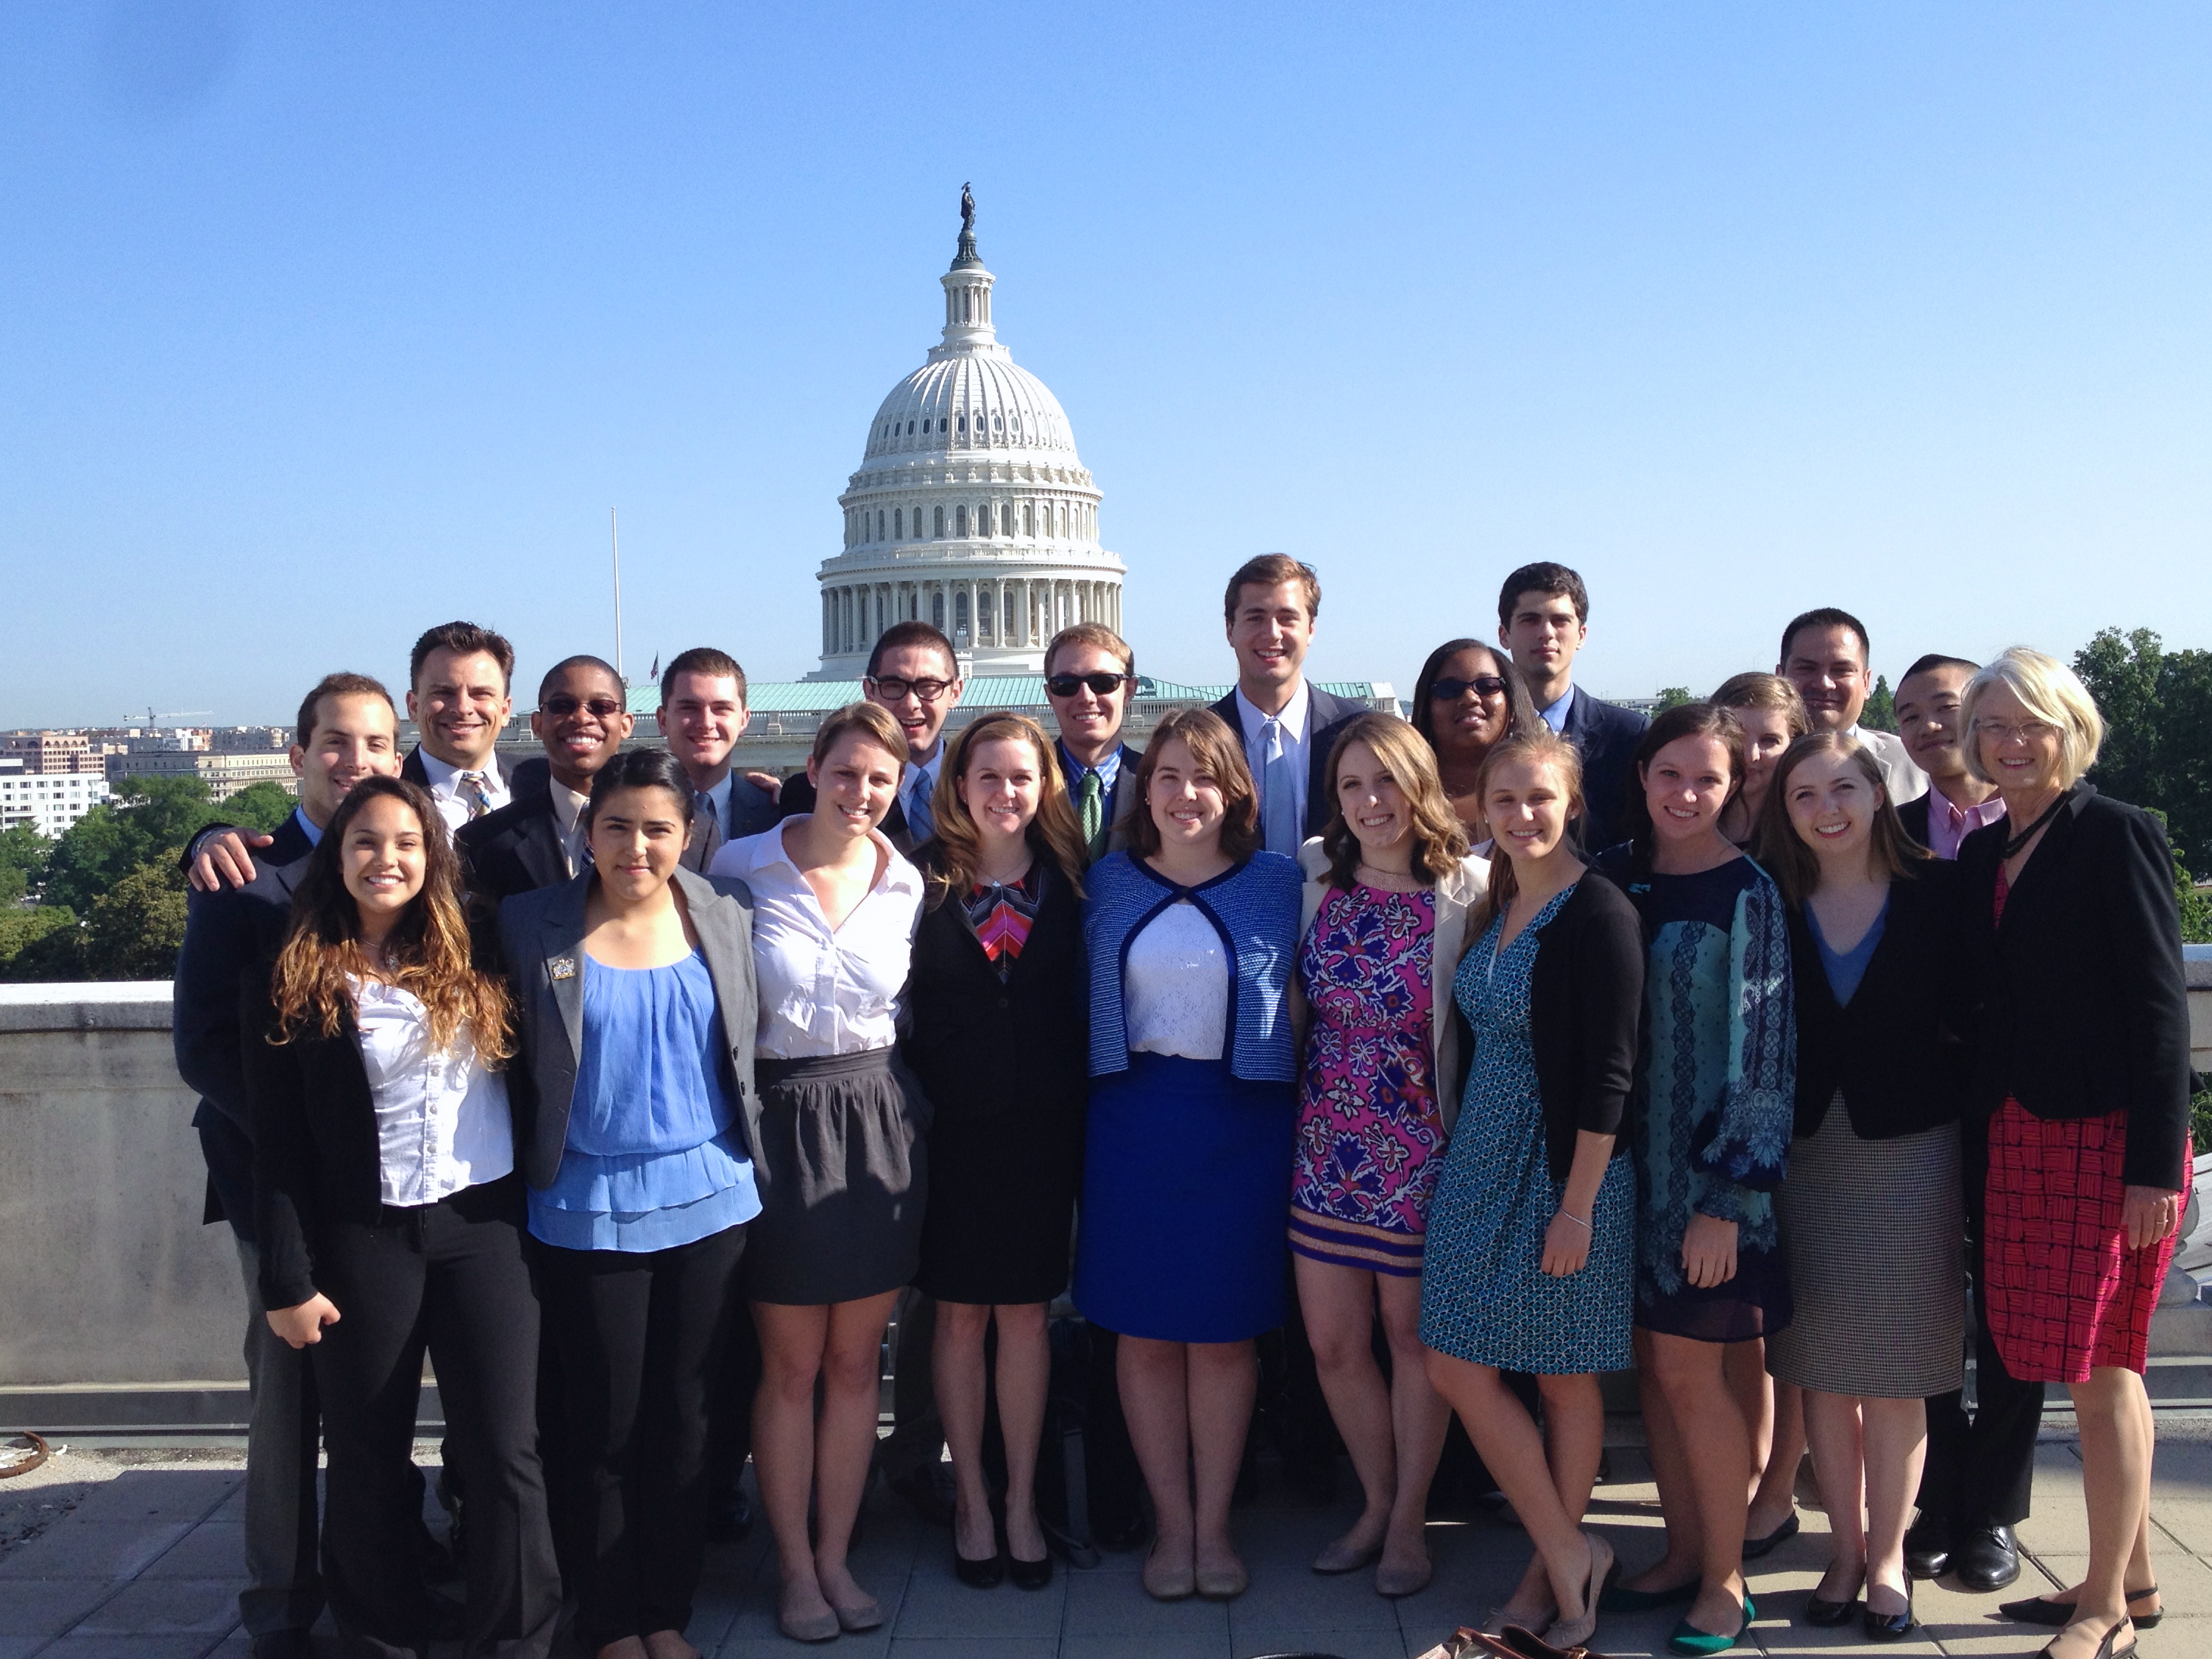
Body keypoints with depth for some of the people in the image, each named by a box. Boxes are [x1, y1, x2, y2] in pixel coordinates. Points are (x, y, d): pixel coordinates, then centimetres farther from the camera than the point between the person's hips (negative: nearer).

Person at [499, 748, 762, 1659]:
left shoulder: (730, 910, 2)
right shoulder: (531, 925, -4)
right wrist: (529, 1162, -5)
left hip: (709, 1198, 2)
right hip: (589, 1208, -2)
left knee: (683, 1416, 11)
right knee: (603, 1422, 8)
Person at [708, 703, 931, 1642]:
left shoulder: (907, 884, 3)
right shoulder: (742, 868, -7)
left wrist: (906, 1100, 7)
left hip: (879, 1126, 3)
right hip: (779, 1125, -3)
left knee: (855, 1360, 11)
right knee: (791, 1364, 7)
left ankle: (836, 1556, 26)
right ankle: (795, 1566, 23)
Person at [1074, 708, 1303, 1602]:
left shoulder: (1277, 880, 1)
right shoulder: (1108, 882, 6)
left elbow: (1301, 994, 4)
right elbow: (1085, 998, 9)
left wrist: (1285, 1087, -4)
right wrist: (1094, 1089, 1)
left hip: (1241, 1120, -1)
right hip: (1132, 1118, 1)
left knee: (1223, 1328, 7)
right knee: (1143, 1328, 6)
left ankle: (1215, 1524, 21)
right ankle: (1173, 1523, 21)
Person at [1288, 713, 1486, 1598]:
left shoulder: (1468, 889, -11)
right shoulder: (1315, 873, 1)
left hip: (1421, 1148, -4)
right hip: (1326, 1143, 4)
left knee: (1413, 1335, 10)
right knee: (1333, 1343, 10)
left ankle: (1408, 1518, 30)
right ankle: (1377, 1504, 33)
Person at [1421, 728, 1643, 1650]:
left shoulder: (1598, 914, -14)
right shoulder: (1494, 909, 9)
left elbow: (1609, 1074, -17)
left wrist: (1578, 1205, -18)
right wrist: (1467, 1155, 13)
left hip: (1565, 1167, -8)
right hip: (1483, 1161, 8)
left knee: (1563, 1377, 2)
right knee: (1455, 1366, 8)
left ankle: (1555, 1566, 20)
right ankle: (1569, 1559, 21)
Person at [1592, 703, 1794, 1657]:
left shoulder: (1745, 895, -9)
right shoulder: (1615, 876, 5)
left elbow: (1762, 1052, -12)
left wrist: (1727, 1199, -15)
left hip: (1708, 1164, -5)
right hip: (1627, 1152, 5)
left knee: (1690, 1370, -1)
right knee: (1653, 1363, 11)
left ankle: (1725, 1580, 15)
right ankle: (1683, 1552, 27)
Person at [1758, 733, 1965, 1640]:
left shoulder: (1935, 892, -3)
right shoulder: (1774, 907, 2)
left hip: (1910, 1152, -2)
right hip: (1805, 1152, 2)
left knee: (1893, 1371, 5)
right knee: (1818, 1363, 9)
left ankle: (1887, 1555, 21)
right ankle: (1846, 1543, 25)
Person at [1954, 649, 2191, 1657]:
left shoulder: (2116, 836, -8)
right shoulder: (1982, 854, 12)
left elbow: (2159, 1002, -11)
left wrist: (2156, 1165, -15)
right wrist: (1986, 1134, 7)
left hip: (2109, 1137, -6)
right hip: (2019, 1135, 6)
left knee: (2097, 1368, -1)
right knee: (2101, 1368, 14)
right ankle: (2131, 1576, 26)